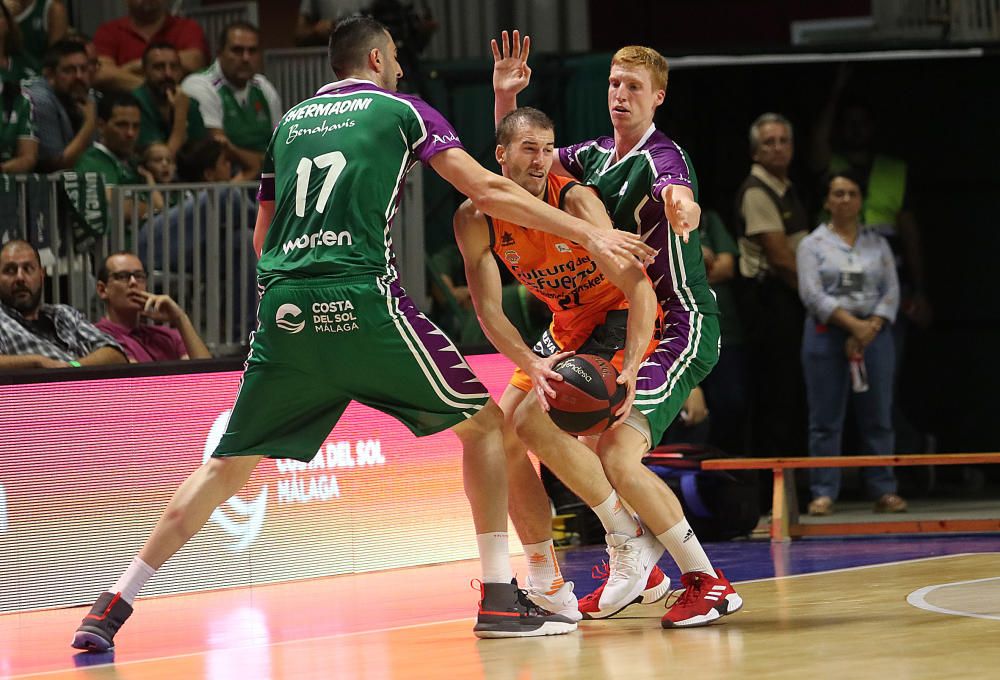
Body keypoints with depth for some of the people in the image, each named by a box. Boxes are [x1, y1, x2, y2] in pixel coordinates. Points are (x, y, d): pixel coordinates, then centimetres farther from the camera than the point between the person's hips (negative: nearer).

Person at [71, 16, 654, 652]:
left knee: (229, 463, 13)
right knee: (483, 423, 10)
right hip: (362, 300, -5)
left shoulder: (290, 121, 23)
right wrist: (588, 233, 6)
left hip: (283, 310, 5)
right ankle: (500, 598, 3)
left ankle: (114, 605, 6)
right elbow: (488, 191, 2)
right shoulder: (401, 110, 9)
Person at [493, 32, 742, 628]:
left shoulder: (661, 158, -16)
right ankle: (633, 550, 13)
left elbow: (681, 198, -40)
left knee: (619, 457, -23)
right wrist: (505, 97, 6)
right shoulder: (597, 156, 9)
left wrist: (684, 210, -64)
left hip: (682, 327, -9)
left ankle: (709, 582, -11)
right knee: (534, 420, 6)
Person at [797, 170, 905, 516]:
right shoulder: (813, 245, 3)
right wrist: (852, 324, -16)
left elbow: (891, 292, 6)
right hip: (827, 334, -2)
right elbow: (813, 295, -7)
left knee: (877, 418, 2)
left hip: (873, 333, 2)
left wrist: (871, 328, -10)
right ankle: (823, 493, 0)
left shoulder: (877, 244, 12)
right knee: (826, 419, -2)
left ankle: (884, 490, 6)